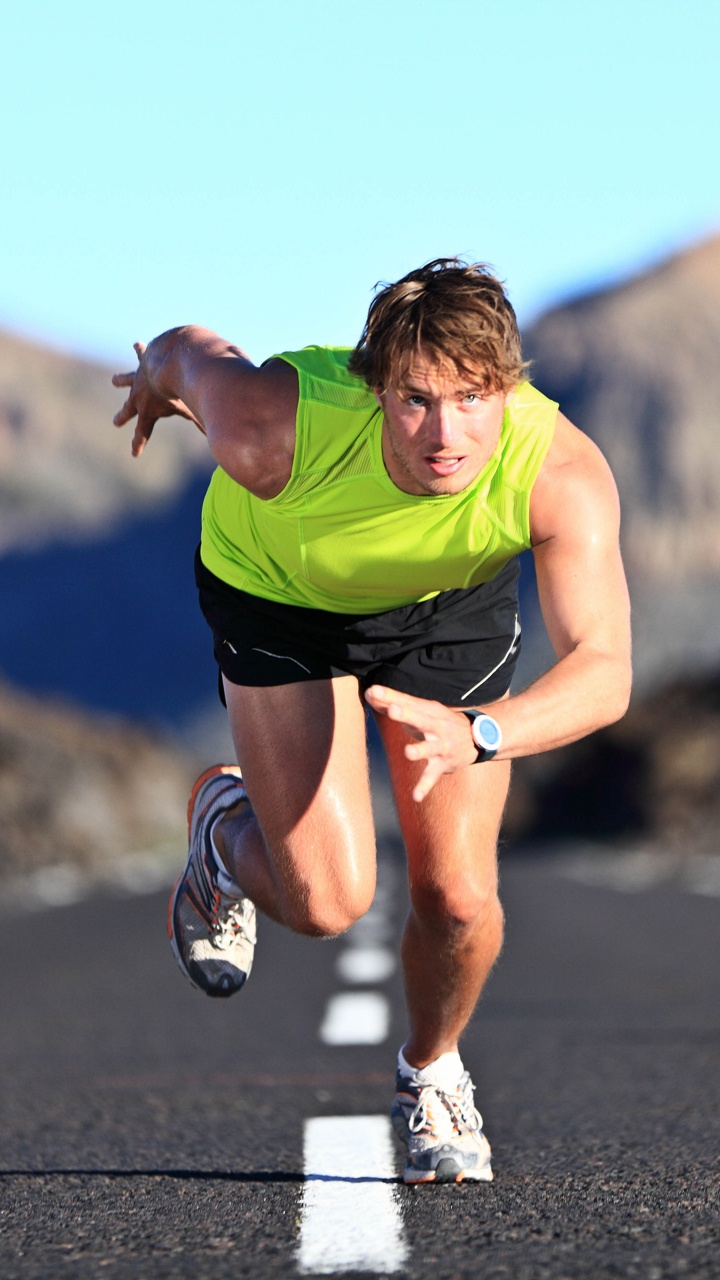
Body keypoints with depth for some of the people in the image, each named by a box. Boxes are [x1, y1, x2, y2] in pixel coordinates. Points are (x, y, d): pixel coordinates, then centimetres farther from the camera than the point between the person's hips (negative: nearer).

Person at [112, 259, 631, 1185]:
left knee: (459, 898, -5)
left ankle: (430, 1072, 30)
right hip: (279, 594, -1)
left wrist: (474, 735, -63)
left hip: (452, 603, 1)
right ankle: (225, 829, 25)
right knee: (327, 900, -12)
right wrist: (158, 377, 8)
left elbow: (603, 673, -45)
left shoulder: (565, 474, -39)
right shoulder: (275, 430, -40)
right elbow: (194, 349, -17)